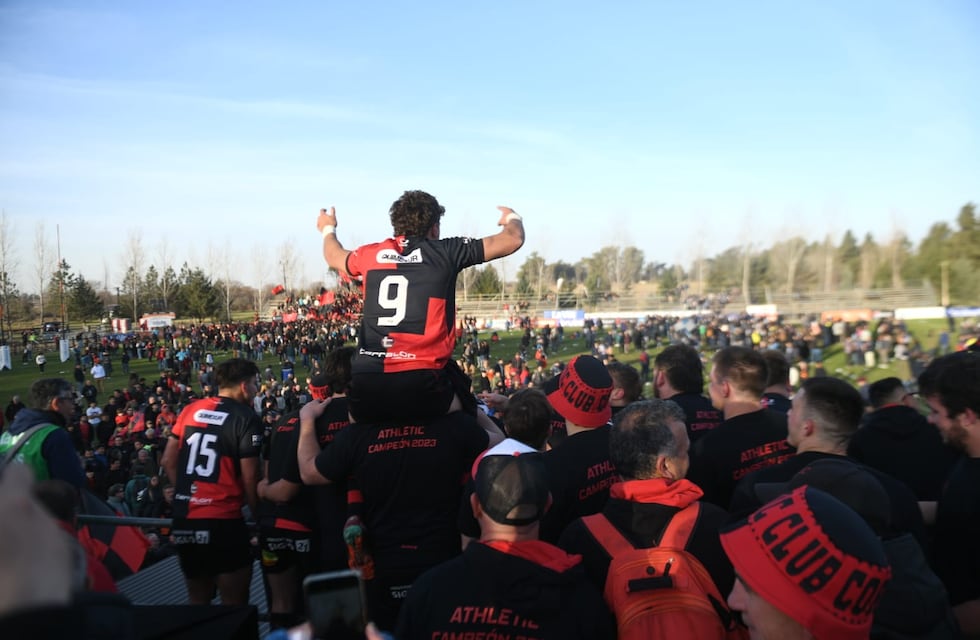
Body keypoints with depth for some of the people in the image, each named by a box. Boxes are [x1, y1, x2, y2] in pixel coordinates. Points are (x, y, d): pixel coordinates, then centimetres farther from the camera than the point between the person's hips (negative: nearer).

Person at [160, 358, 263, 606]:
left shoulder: (190, 410, 8)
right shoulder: (246, 418, -10)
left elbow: (168, 461, 12)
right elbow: (249, 478, -11)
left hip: (184, 520, 6)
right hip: (223, 521, -6)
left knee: (197, 599, 21)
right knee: (234, 601, 7)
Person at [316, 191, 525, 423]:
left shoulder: (370, 254, 14)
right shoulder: (445, 252, 5)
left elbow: (334, 256, 39)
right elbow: (513, 240, 14)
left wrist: (328, 229, 62)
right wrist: (512, 219, 38)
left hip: (366, 382, 3)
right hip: (423, 381, -3)